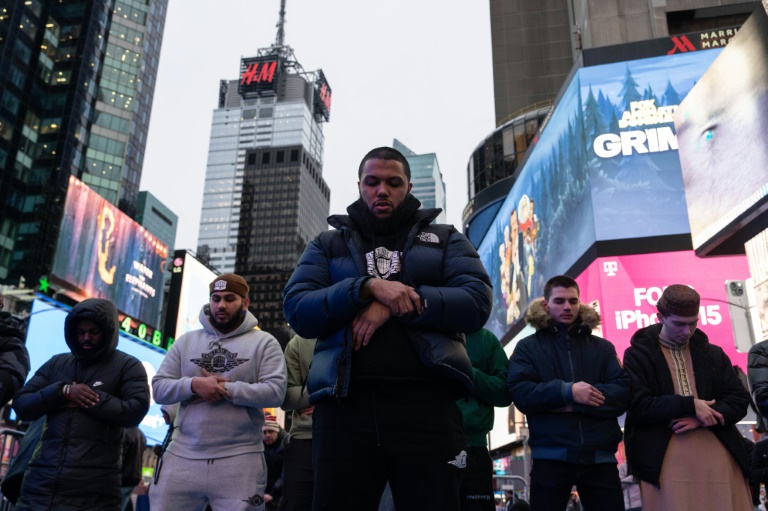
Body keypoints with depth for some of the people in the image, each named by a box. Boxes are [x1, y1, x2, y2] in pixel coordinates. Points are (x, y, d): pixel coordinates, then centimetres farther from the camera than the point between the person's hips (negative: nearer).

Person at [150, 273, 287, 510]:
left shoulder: (264, 342, 3)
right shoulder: (186, 341, 13)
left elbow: (275, 391, -8)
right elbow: (159, 388, 7)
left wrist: (225, 389, -14)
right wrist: (193, 385, -12)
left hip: (239, 457, -3)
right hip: (183, 455, 3)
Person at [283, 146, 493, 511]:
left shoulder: (445, 238, 16)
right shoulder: (327, 245, 17)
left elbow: (476, 302, 0)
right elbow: (298, 311, 2)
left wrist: (395, 305, -11)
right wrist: (368, 286, -13)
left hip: (426, 403, 0)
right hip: (346, 403, 1)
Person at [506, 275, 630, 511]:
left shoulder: (603, 347, 13)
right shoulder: (528, 347, 7)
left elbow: (623, 393, -1)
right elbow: (521, 393, -8)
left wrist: (576, 403, -14)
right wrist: (567, 391, -19)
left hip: (600, 456, 2)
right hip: (550, 456, -2)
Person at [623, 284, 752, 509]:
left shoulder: (714, 354, 15)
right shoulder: (638, 355, 2)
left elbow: (739, 401, 9)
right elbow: (638, 406, -8)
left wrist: (702, 417, -9)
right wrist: (690, 405, -14)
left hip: (719, 458, 4)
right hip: (666, 462, -4)